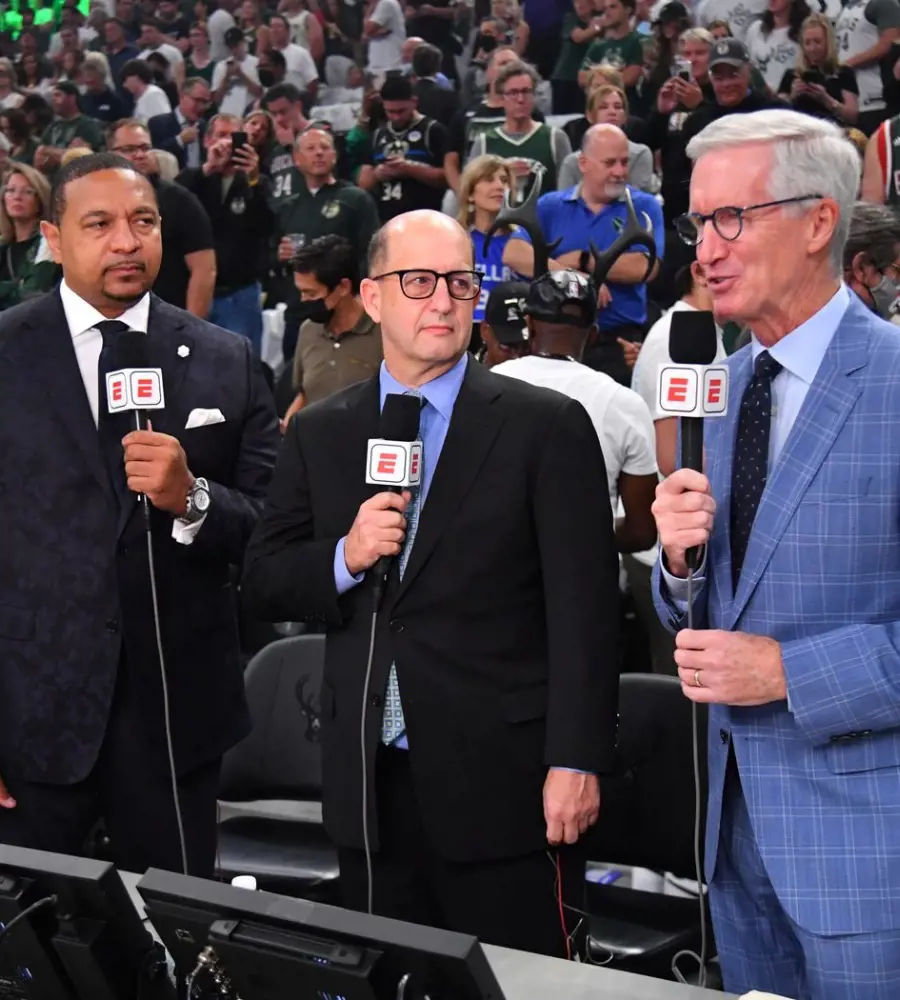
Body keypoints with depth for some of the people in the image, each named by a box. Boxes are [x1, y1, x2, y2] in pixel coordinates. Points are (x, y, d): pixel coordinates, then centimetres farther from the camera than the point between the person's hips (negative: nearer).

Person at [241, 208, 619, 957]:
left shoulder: (547, 426, -3)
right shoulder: (318, 434, 10)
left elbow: (584, 607, -6)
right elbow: (263, 585, 10)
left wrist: (576, 761, -12)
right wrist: (345, 557, -10)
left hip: (500, 782, -3)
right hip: (370, 783, 4)